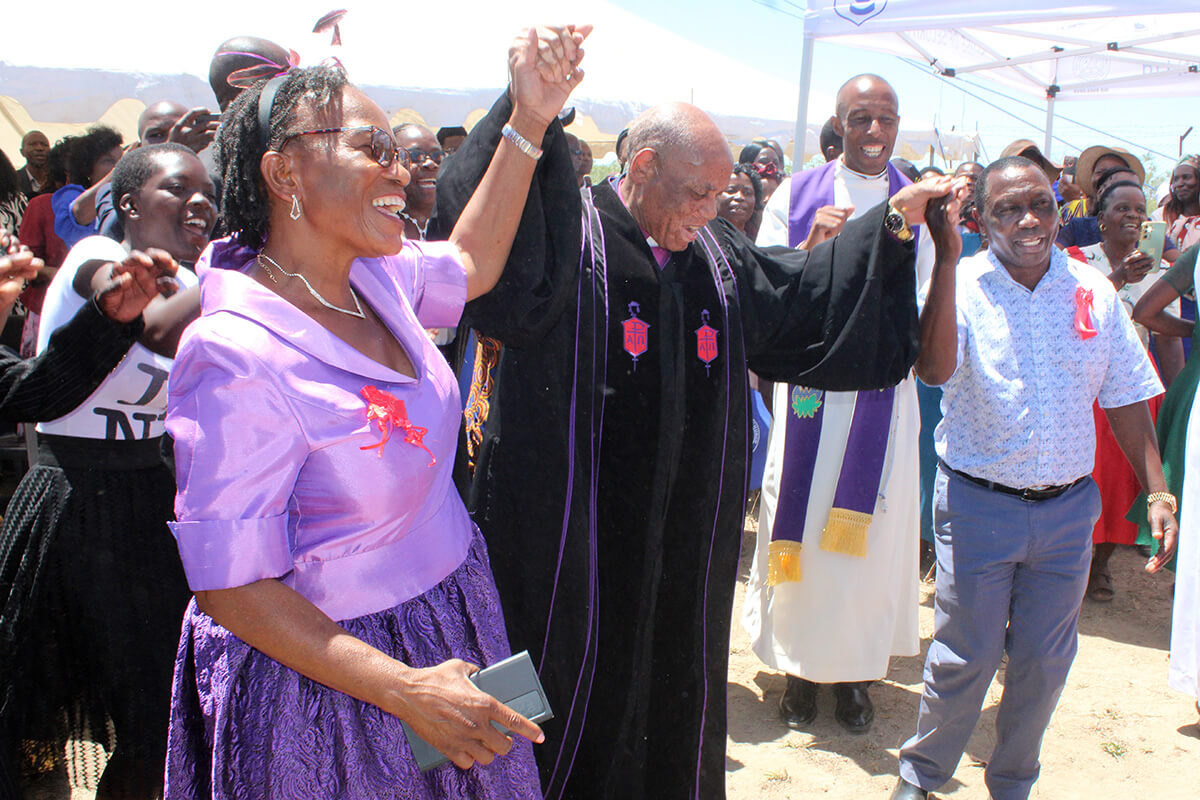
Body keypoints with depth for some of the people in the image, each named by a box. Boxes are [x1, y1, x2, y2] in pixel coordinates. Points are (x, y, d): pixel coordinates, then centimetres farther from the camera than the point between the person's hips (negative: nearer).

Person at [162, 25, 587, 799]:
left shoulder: (376, 276, -5)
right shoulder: (239, 357, -27)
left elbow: (472, 263, 17)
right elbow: (227, 587, -23)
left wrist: (528, 122, 8)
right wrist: (405, 689, -26)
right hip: (328, 685, -7)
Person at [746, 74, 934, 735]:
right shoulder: (796, 195, 4)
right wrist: (811, 247, -19)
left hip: (883, 387, 1)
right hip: (810, 383, 0)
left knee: (868, 529, 5)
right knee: (803, 522, 4)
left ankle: (856, 668, 21)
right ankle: (801, 664, 19)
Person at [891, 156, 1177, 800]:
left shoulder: (1094, 291, 2)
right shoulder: (962, 285, -9)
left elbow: (1125, 400, 9)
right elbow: (934, 369, -28)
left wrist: (1158, 492, 4)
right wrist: (946, 257, -33)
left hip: (1068, 509, 4)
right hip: (978, 505, -3)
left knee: (1044, 662, 14)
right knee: (964, 658, 5)